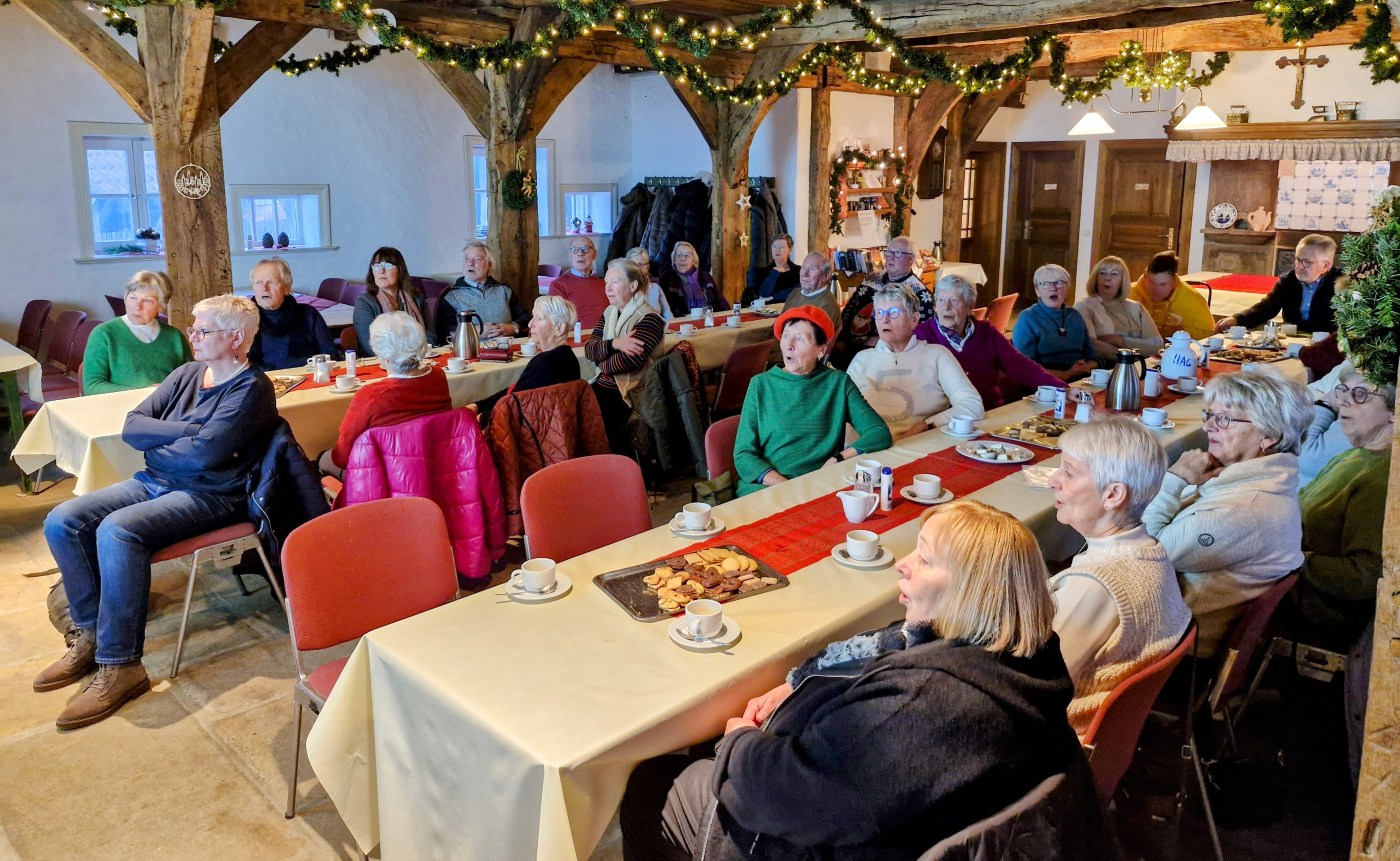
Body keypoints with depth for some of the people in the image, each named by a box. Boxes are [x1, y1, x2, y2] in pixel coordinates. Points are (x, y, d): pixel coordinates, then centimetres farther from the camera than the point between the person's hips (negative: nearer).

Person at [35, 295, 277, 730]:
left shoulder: (251, 388, -12)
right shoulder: (188, 373, 12)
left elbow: (204, 454, -22)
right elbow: (132, 426, 4)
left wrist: (155, 444, -3)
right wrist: (187, 431, -11)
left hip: (211, 495, -8)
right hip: (154, 482, 8)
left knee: (117, 531, -31)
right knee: (61, 522, -7)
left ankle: (120, 666, -23)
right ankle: (92, 633, 3)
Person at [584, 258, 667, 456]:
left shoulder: (648, 319, -12)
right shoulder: (609, 314, 12)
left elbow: (629, 360, -24)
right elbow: (589, 349, 0)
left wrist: (602, 364, -5)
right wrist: (614, 343, -19)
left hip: (630, 395, -7)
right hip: (605, 386, 7)